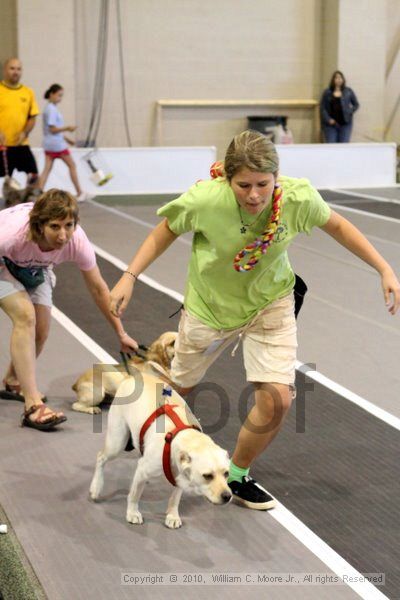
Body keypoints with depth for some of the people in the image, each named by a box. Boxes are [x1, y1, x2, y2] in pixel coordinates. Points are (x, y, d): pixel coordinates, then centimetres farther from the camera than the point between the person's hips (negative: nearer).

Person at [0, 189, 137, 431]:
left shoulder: (77, 241, -33)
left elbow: (98, 288, -18)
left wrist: (122, 334, -13)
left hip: (34, 268, 4)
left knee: (41, 330, -1)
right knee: (25, 317, -23)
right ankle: (33, 406, -23)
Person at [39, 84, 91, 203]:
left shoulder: (50, 108, 14)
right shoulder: (52, 109, -15)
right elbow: (53, 129, -19)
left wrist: (66, 138, 21)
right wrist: (67, 128, -19)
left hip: (49, 144, 9)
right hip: (57, 144, -9)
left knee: (47, 169, 3)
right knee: (72, 166, 4)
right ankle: (79, 193, 11)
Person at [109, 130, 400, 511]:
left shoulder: (299, 197, -27)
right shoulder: (204, 200, -32)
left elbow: (336, 226, -6)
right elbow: (166, 230, -10)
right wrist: (129, 277, -15)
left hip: (269, 304, 1)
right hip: (209, 305, -1)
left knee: (277, 400, -12)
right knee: (178, 387, 18)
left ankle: (237, 476, 15)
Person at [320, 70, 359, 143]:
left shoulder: (348, 92, 7)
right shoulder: (327, 92, 4)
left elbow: (356, 105, 13)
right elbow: (323, 108, 1)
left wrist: (349, 112, -3)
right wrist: (328, 119, -11)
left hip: (345, 123, 1)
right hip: (331, 124, -1)